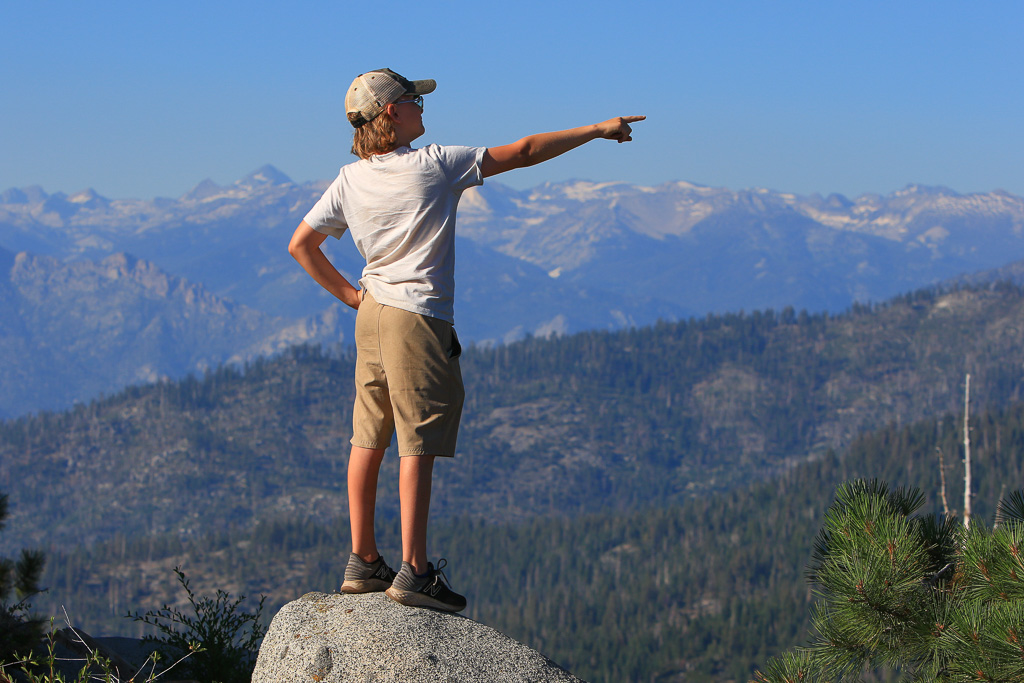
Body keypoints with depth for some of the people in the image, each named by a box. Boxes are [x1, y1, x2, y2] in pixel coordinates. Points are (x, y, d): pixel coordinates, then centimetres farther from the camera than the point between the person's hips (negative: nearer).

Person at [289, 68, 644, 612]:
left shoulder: (350, 181, 5)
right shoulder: (434, 165, -11)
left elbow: (300, 245, 10)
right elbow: (522, 153, -6)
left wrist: (348, 294, 15)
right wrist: (598, 131, 2)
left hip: (372, 315, 7)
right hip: (419, 321, -7)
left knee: (368, 440, 10)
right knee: (418, 446, -7)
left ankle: (362, 563, 15)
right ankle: (413, 572, -8)